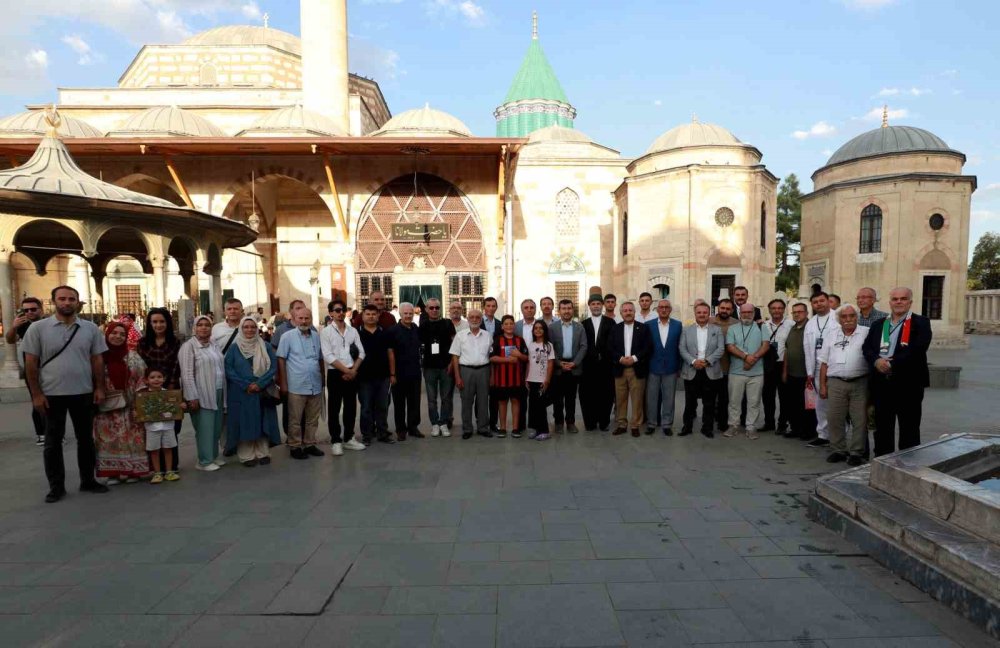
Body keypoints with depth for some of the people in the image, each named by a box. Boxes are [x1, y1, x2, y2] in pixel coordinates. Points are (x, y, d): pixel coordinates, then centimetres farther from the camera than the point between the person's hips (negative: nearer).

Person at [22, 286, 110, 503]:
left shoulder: (90, 328, 2)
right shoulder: (38, 328, -4)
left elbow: (97, 360, 5)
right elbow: (31, 363, -3)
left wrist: (99, 388, 0)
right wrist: (36, 394, -7)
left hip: (84, 393, 2)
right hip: (52, 394, -2)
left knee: (86, 439, 11)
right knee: (53, 442, 8)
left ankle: (88, 480, 24)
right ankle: (56, 486, 20)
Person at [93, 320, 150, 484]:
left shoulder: (133, 357, 1)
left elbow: (141, 380, 0)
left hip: (129, 407, 0)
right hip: (106, 407, 0)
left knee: (131, 439, 4)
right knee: (109, 440, 5)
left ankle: (131, 470, 14)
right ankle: (113, 472, 15)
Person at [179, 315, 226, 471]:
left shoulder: (214, 346, 13)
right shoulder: (189, 346, -8)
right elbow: (187, 374, -13)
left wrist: (223, 390, 14)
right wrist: (192, 397, -17)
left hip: (217, 393, 7)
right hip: (201, 395, -7)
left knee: (216, 427, 12)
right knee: (205, 428, -3)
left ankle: (214, 456, 25)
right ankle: (204, 461, 8)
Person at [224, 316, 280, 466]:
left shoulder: (266, 347, 6)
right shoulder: (234, 348, 2)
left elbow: (273, 367, 0)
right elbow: (228, 370, -4)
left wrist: (259, 384, -13)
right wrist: (246, 385, -14)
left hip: (263, 392, 2)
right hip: (241, 393, -1)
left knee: (263, 423, 5)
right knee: (244, 423, 1)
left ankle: (263, 453, 15)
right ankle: (247, 455, 10)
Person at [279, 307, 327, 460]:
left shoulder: (317, 337, 9)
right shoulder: (287, 337, -3)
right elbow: (281, 360, -4)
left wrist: (323, 379, 14)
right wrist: (283, 383, -8)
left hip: (315, 386, 4)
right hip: (296, 386, -4)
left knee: (313, 419, 11)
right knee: (295, 420, 4)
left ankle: (310, 444, 22)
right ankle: (295, 446, 14)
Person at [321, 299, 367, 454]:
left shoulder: (353, 330, 9)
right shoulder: (326, 332, -4)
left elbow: (361, 352, 4)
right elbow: (329, 357, -12)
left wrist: (353, 370, -9)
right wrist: (346, 370, -13)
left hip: (352, 374, 4)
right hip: (335, 374, -4)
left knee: (351, 407, 11)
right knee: (334, 409, 3)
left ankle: (349, 438, 23)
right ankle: (336, 441, 12)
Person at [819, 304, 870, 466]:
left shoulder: (866, 333, 2)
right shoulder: (831, 337, 12)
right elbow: (824, 363, 12)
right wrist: (822, 385, 8)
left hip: (860, 383, -2)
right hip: (836, 383, 3)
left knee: (860, 419, 2)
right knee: (835, 419, 5)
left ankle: (856, 452, 12)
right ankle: (838, 450, 17)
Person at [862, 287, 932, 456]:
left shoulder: (920, 323, -2)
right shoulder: (878, 325, 14)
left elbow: (916, 350, -15)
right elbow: (867, 348, 5)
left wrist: (892, 363, -18)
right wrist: (877, 361, -14)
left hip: (908, 384, -4)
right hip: (881, 383, 5)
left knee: (909, 429, 6)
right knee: (882, 428, 12)